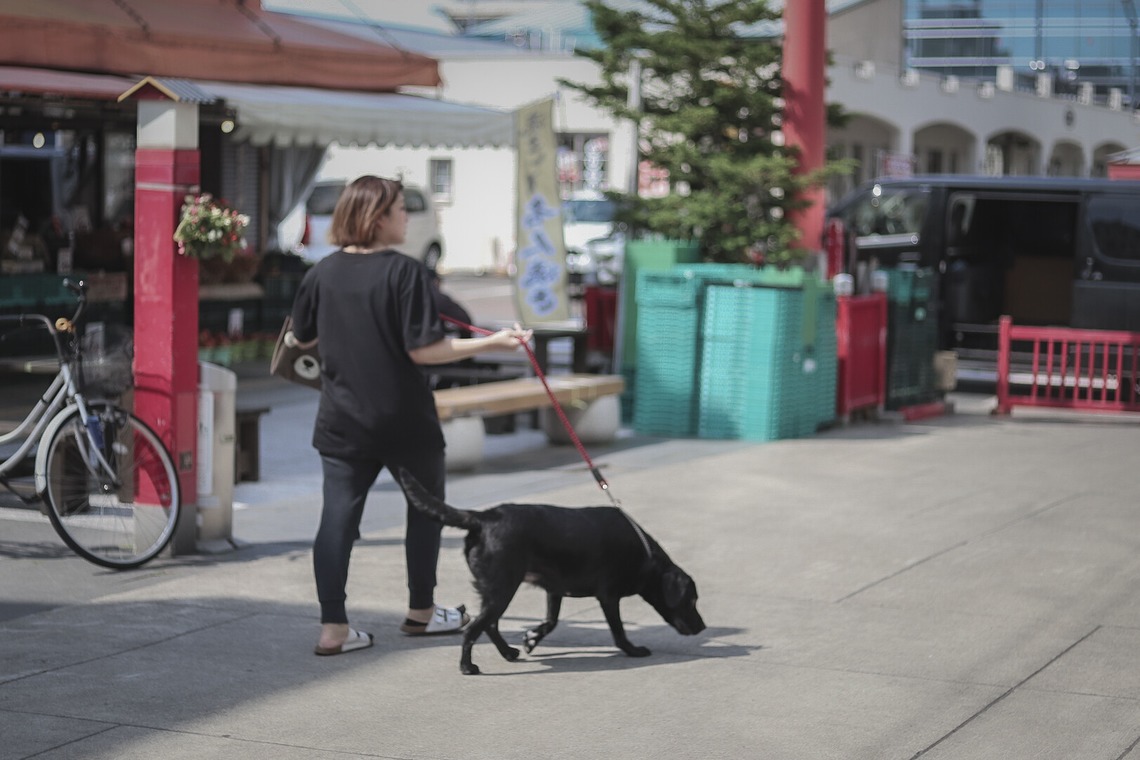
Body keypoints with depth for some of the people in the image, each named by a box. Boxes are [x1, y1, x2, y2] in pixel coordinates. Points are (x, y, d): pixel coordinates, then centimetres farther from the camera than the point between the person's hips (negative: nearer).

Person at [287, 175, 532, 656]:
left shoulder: (323, 273, -1)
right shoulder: (404, 272, -15)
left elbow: (300, 338, 11)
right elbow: (422, 349, -19)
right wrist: (492, 343, -16)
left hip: (342, 422, 4)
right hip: (404, 420, -3)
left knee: (338, 518, 4)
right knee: (425, 508, 17)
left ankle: (333, 628, -1)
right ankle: (421, 611, 28)